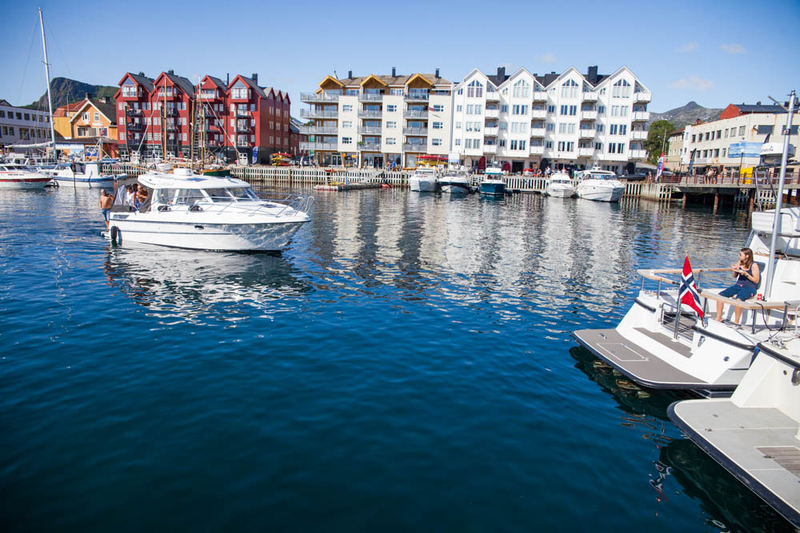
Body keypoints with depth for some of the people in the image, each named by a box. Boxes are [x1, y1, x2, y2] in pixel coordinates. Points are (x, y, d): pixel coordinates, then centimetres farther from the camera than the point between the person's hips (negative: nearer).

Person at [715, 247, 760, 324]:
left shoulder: (754, 265, -5)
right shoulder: (740, 263, 10)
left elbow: (756, 280, -6)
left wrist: (746, 274, -17)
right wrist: (735, 269, 0)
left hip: (749, 288, -6)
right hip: (738, 285, 6)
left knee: (738, 299, -37)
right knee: (720, 295, -15)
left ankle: (736, 322, -26)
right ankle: (718, 318, -7)